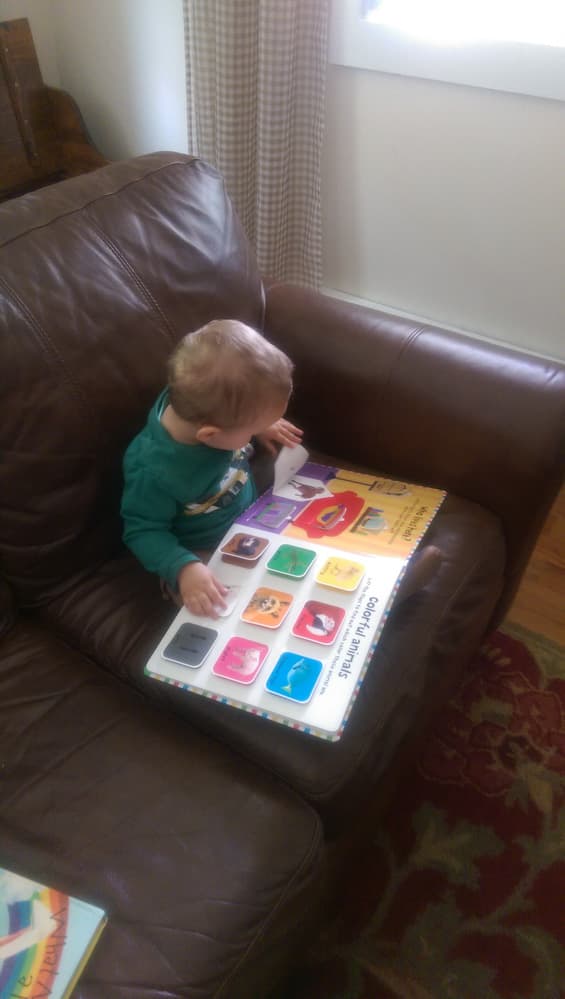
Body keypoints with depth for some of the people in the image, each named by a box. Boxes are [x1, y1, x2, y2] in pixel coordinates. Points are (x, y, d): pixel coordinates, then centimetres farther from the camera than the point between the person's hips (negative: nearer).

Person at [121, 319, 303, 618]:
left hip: (250, 511, 7)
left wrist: (262, 427, -9)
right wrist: (184, 568, -37)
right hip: (204, 553, -6)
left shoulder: (199, 405, -22)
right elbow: (143, 531, -25)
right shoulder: (154, 471, -39)